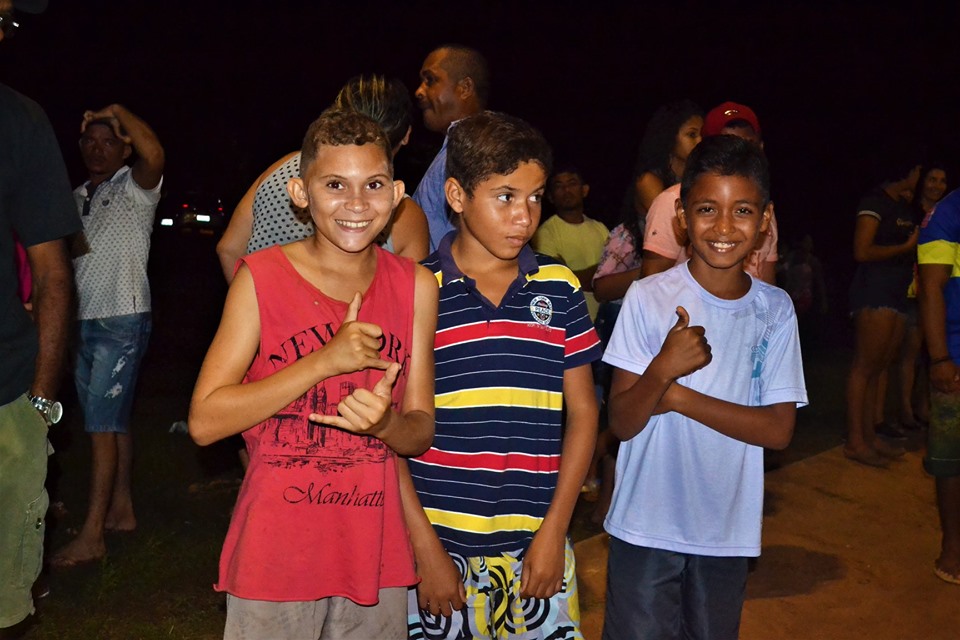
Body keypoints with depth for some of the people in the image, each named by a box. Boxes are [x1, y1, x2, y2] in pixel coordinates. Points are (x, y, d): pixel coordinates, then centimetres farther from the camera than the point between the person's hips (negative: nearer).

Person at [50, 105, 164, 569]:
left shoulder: (134, 188, -4)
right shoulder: (76, 197, 17)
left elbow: (154, 154, -27)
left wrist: (119, 112, -14)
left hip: (122, 321, -7)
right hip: (83, 321, 8)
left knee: (103, 425, -9)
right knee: (112, 423, 13)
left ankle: (91, 537, -6)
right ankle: (122, 510, 23)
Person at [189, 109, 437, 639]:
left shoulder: (415, 286, 0)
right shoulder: (262, 277, -8)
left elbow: (420, 433, 4)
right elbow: (204, 421, -13)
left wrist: (384, 422, -20)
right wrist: (324, 362, -20)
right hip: (275, 556, -2)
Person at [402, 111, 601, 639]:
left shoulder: (559, 288, 2)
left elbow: (582, 411, 5)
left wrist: (554, 529, 0)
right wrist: (425, 547, -6)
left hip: (536, 546, 2)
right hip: (440, 543, -2)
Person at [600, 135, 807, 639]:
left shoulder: (775, 309, -3)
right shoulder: (647, 298, -11)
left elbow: (778, 430, -7)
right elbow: (621, 423, -10)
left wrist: (677, 396, -17)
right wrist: (662, 370, -30)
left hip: (728, 531, 3)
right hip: (645, 527, -2)